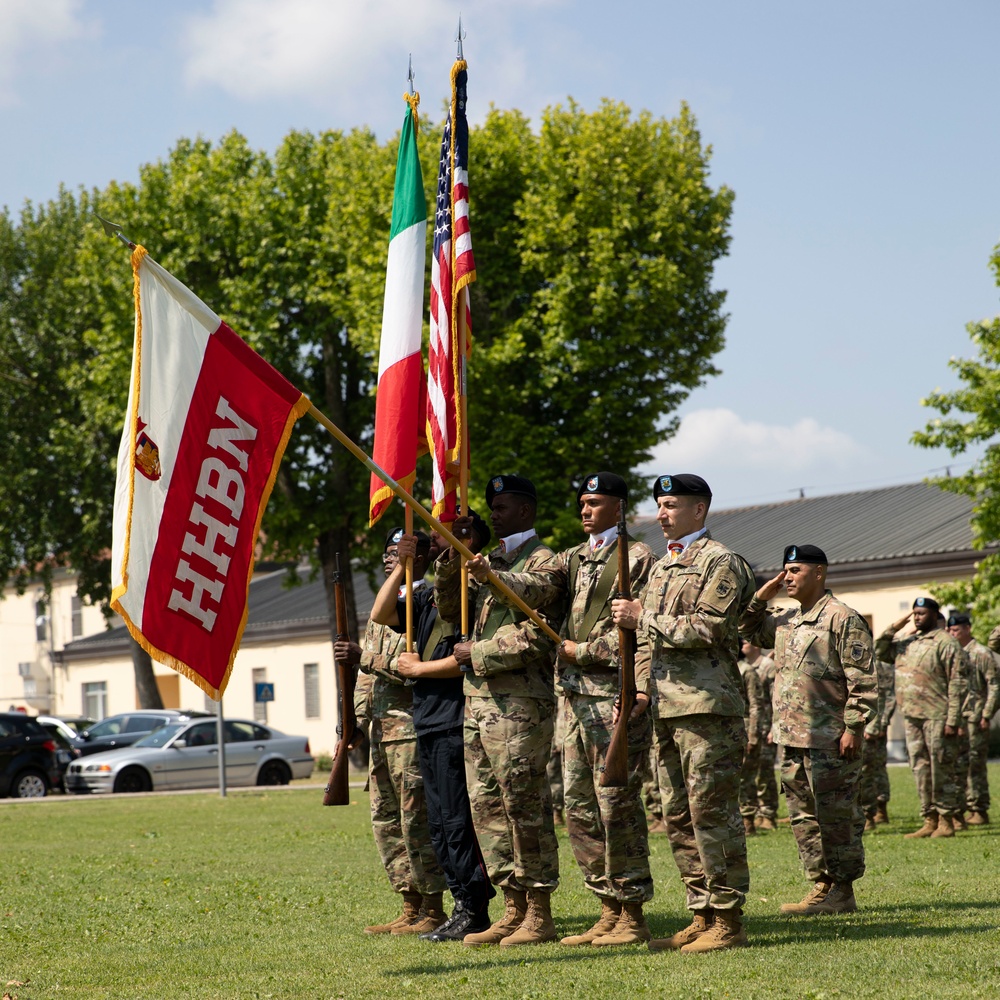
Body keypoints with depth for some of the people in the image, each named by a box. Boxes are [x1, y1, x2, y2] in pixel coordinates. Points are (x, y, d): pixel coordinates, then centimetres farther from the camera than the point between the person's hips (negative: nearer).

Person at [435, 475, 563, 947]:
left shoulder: (542, 563, -7)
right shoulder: (490, 561, 20)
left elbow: (538, 636, -16)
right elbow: (451, 609, 17)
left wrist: (476, 653, -8)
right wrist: (452, 557, 4)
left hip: (519, 704, -9)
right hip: (479, 700, 9)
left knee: (524, 806, -6)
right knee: (487, 807, 9)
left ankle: (539, 916, -1)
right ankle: (514, 910, 15)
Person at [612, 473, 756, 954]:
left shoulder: (721, 562, -5)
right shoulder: (660, 567, 22)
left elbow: (706, 628, -16)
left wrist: (642, 618, -12)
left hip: (706, 706, -9)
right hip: (665, 710, 9)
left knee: (712, 814, -8)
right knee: (678, 818, 9)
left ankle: (728, 920, -5)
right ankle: (702, 916, 14)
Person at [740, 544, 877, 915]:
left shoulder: (843, 619, -9)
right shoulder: (785, 620, 16)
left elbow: (862, 680, -12)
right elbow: (747, 629, 26)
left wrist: (854, 727, -17)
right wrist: (762, 596, 12)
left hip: (830, 741, -8)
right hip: (791, 738, 9)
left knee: (835, 817, -3)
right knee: (803, 817, 11)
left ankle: (842, 892, 2)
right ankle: (821, 886, 18)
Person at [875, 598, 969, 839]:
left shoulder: (946, 643, -8)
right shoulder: (907, 642, 15)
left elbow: (958, 684, -12)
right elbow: (879, 651, 19)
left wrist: (953, 720, -17)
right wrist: (893, 629, 6)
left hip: (936, 718, -7)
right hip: (911, 717, 8)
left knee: (941, 771, -2)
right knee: (921, 771, 10)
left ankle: (946, 822, 3)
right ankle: (929, 821, 17)